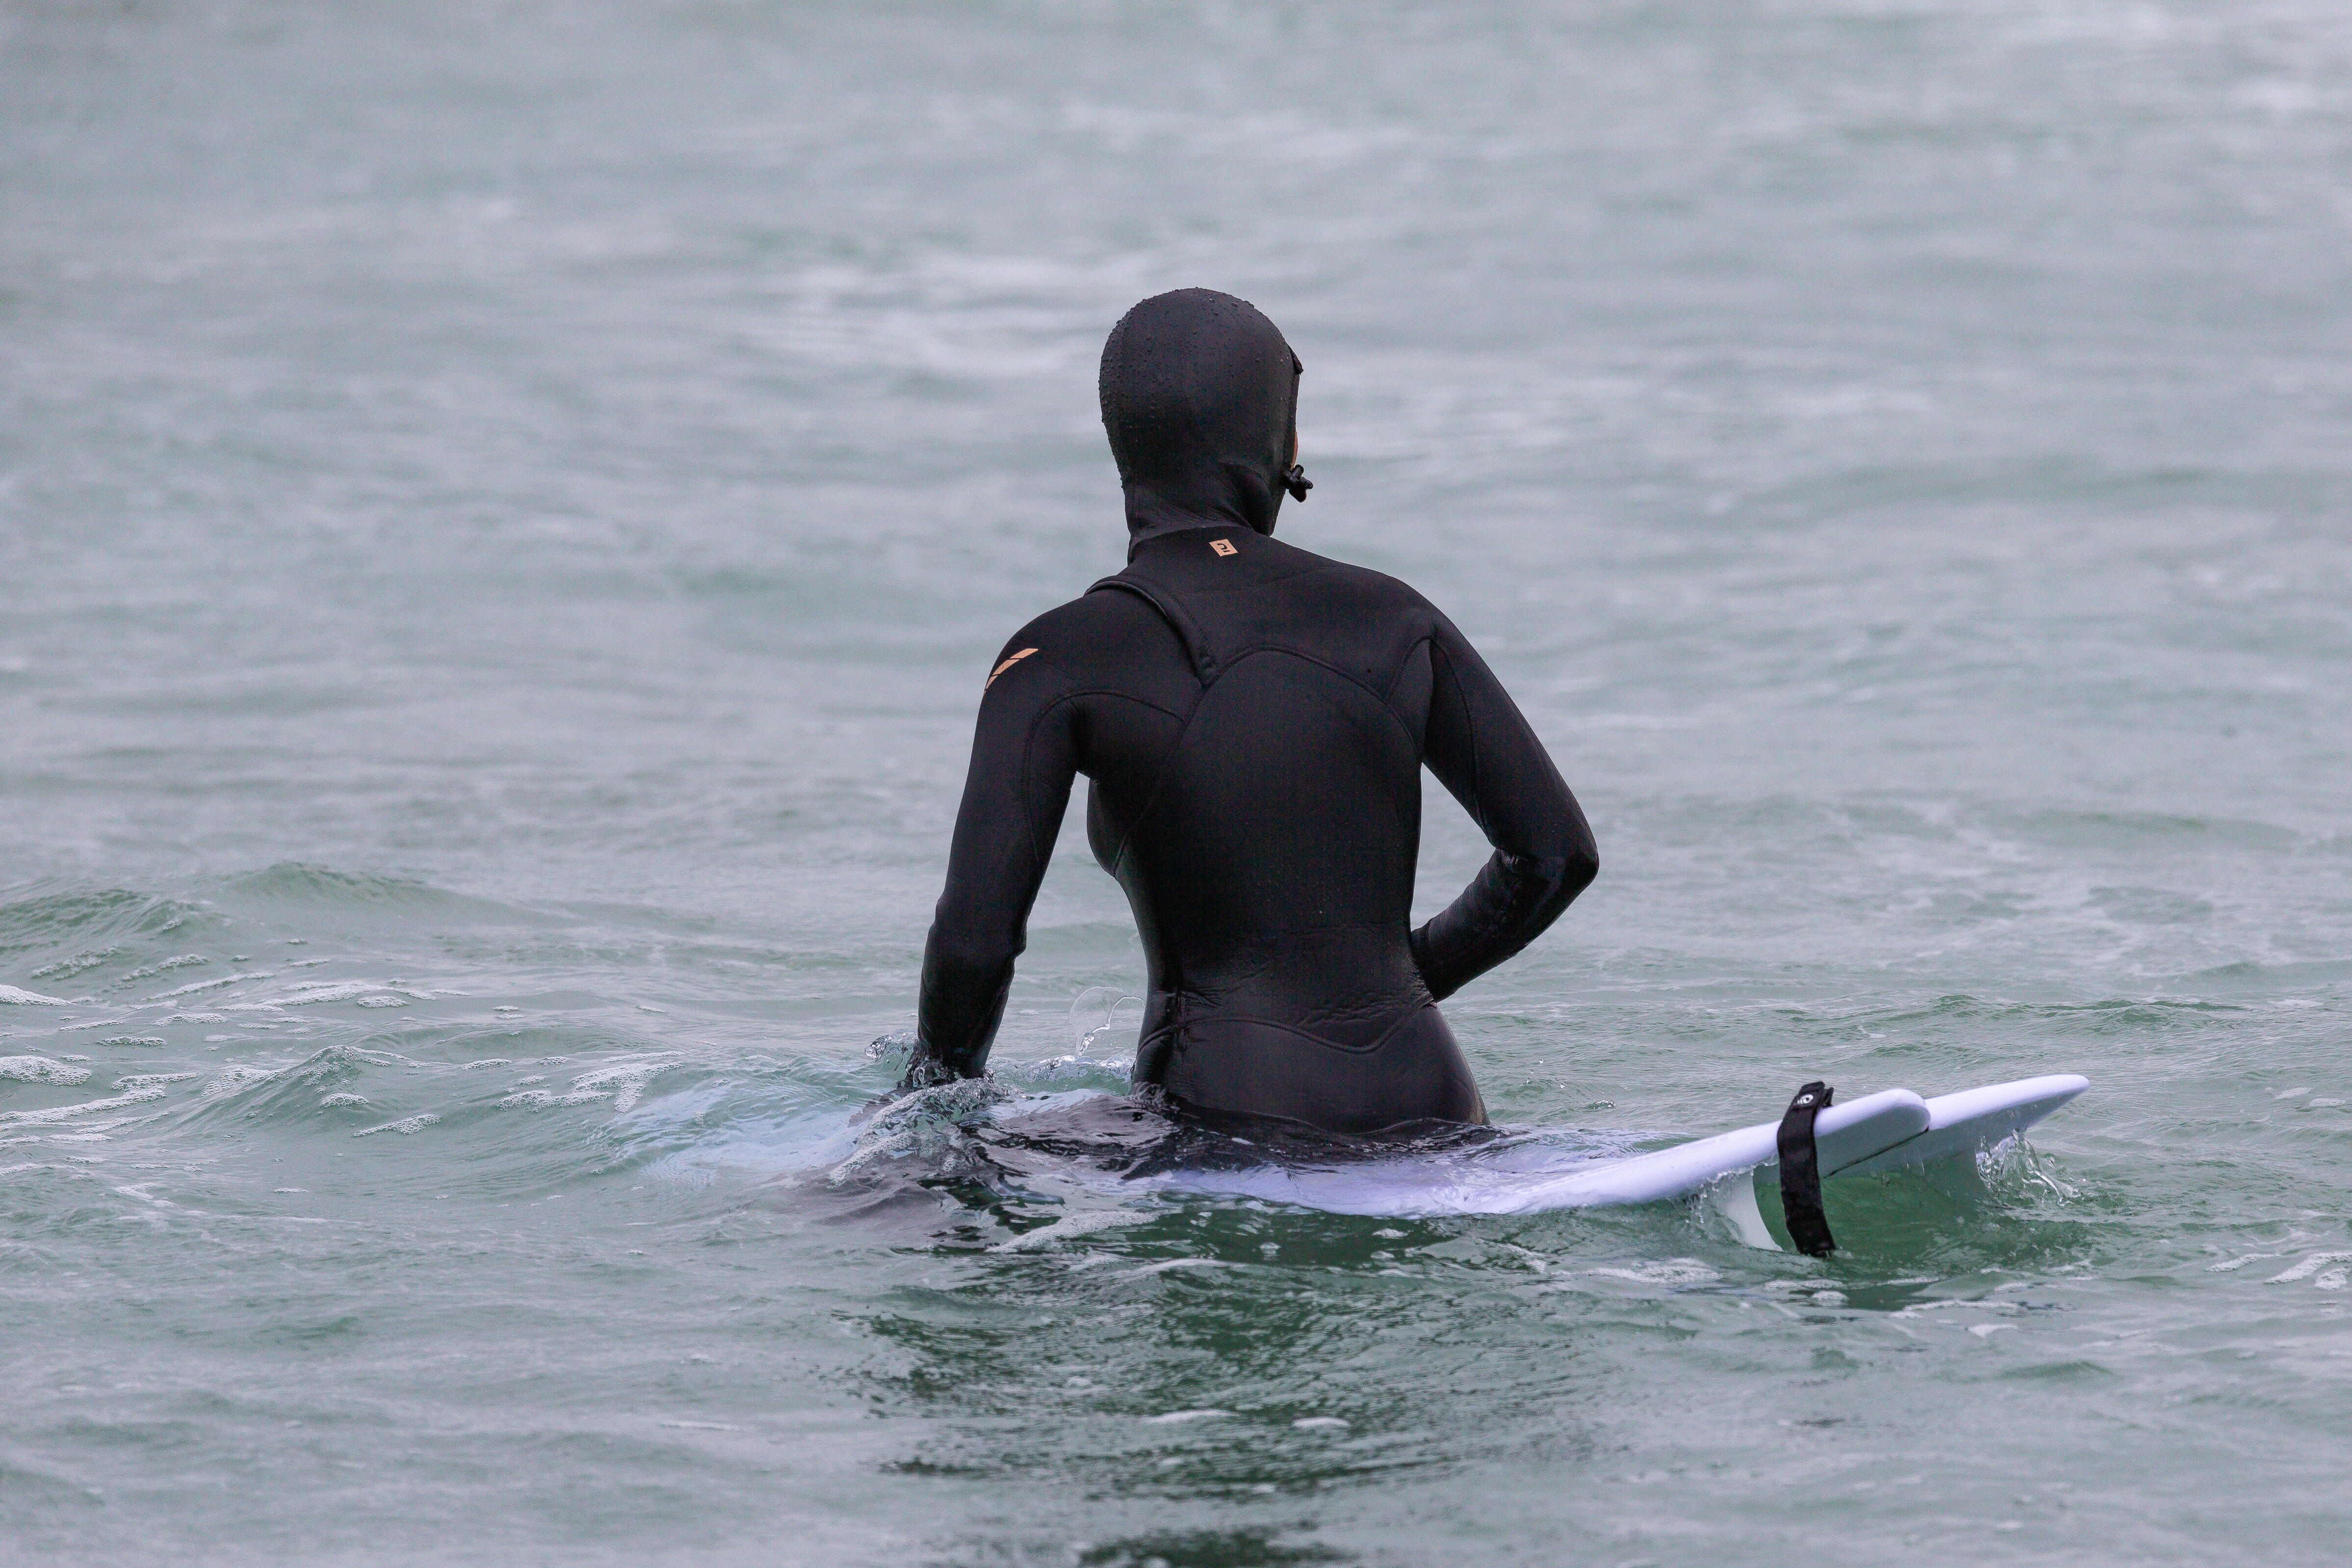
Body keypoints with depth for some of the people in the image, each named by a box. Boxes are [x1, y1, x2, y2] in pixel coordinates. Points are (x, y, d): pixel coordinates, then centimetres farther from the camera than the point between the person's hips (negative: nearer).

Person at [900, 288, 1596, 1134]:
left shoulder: (1056, 661, -4)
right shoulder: (1392, 620, 6)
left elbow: (975, 941, -10)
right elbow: (1557, 852, 11)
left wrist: (935, 1094, 10)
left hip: (1230, 1115, -4)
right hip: (1424, 1104, 4)